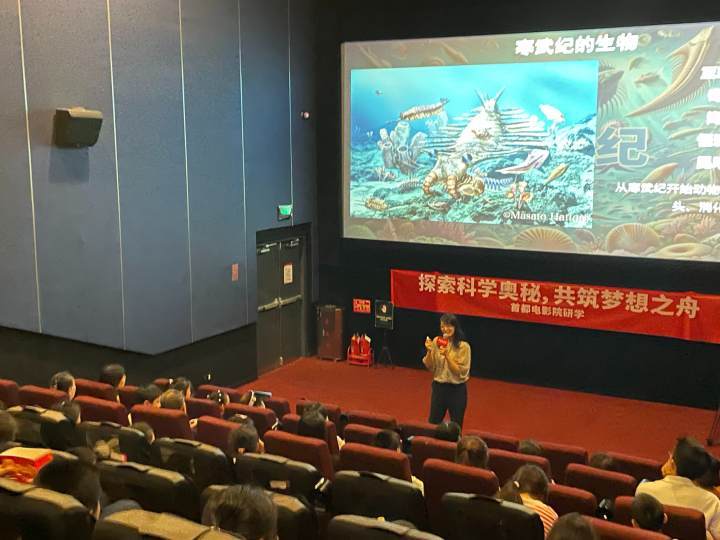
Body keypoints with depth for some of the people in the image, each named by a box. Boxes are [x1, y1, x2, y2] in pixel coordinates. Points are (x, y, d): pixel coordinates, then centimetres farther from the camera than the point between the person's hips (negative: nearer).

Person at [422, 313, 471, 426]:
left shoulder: (463, 346, -13)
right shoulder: (436, 341, -3)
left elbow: (460, 372, -15)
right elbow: (430, 368, 0)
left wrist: (447, 356, -25)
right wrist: (429, 351, -17)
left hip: (457, 390, -3)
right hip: (439, 387, 3)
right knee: (433, 423, 13)